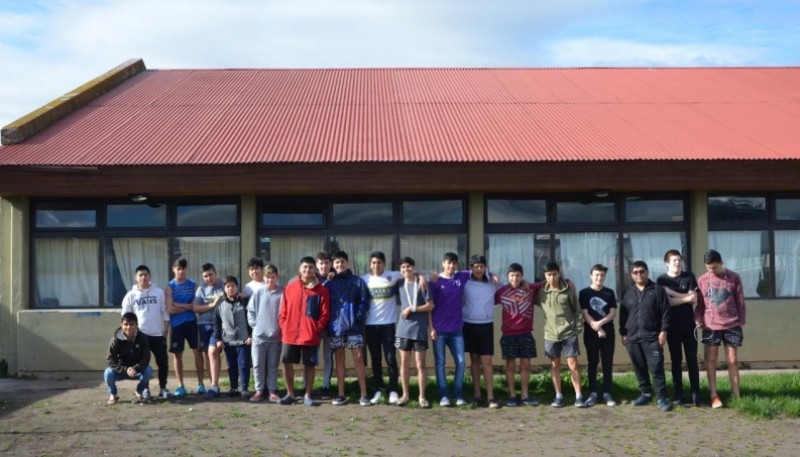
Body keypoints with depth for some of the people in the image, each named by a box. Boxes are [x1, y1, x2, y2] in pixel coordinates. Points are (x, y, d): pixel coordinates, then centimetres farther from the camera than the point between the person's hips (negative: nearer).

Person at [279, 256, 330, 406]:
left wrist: (316, 329, -9)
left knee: (309, 365, 4)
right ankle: (290, 394, 18)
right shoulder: (290, 288, 6)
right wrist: (283, 326, 0)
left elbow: (325, 314, -2)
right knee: (287, 363, 4)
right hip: (290, 334, 2)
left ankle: (308, 395, 15)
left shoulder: (321, 290, -1)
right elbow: (283, 311, 10)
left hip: (310, 336, -2)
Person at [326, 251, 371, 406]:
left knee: (358, 358, -3)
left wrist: (359, 317, -14)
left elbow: (364, 301, -1)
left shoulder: (357, 281, 5)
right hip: (335, 326, 2)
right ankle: (341, 394, 11)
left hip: (353, 326, -2)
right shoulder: (329, 284, 11)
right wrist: (327, 322, -3)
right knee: (339, 359, 6)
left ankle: (363, 394, -1)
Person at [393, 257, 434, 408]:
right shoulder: (399, 283, 6)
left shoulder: (421, 283, -5)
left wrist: (412, 309, -12)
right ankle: (405, 394, 17)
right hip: (403, 328, 4)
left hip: (419, 329, -3)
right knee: (404, 362, 7)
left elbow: (430, 305, -8)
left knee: (420, 364, 0)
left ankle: (422, 396, 7)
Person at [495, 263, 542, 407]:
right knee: (510, 365, 5)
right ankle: (512, 395, 11)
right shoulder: (502, 291, 1)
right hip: (508, 334, -1)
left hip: (526, 333, 1)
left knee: (526, 365, 6)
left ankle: (525, 395, 14)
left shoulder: (531, 289, 2)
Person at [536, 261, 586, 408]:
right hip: (551, 335, 2)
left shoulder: (568, 290, -3)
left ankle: (578, 396, 4)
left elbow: (577, 310, 1)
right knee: (555, 365, 7)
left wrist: (578, 328, -3)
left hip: (569, 333, -2)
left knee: (573, 364, -1)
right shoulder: (541, 292, 1)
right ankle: (559, 396, 15)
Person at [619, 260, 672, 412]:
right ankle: (645, 394, 22)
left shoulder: (657, 290, 1)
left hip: (652, 336, -4)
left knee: (656, 368, -8)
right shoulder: (627, 292, 11)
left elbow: (665, 312, -1)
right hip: (633, 337, 4)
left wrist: (663, 331, -8)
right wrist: (623, 333, 10)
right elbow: (623, 314, 14)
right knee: (639, 369, 9)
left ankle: (662, 398, -4)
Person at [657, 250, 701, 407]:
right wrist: (686, 298, -13)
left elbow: (694, 299, -7)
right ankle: (678, 394, 8)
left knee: (692, 359, 1)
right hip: (672, 326, 0)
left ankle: (696, 394, 3)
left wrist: (672, 293, -11)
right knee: (676, 360, 4)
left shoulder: (689, 277, 3)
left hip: (688, 324, 1)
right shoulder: (662, 280, 0)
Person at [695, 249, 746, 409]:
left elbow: (740, 302, 3)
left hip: (731, 325, -1)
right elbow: (699, 304, 7)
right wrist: (698, 320, -6)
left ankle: (736, 395, 9)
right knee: (711, 360, 2)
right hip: (710, 326, 1)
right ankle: (714, 395, 7)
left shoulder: (734, 278, -1)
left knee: (733, 360, 4)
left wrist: (741, 322, 1)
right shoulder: (702, 280, 2)